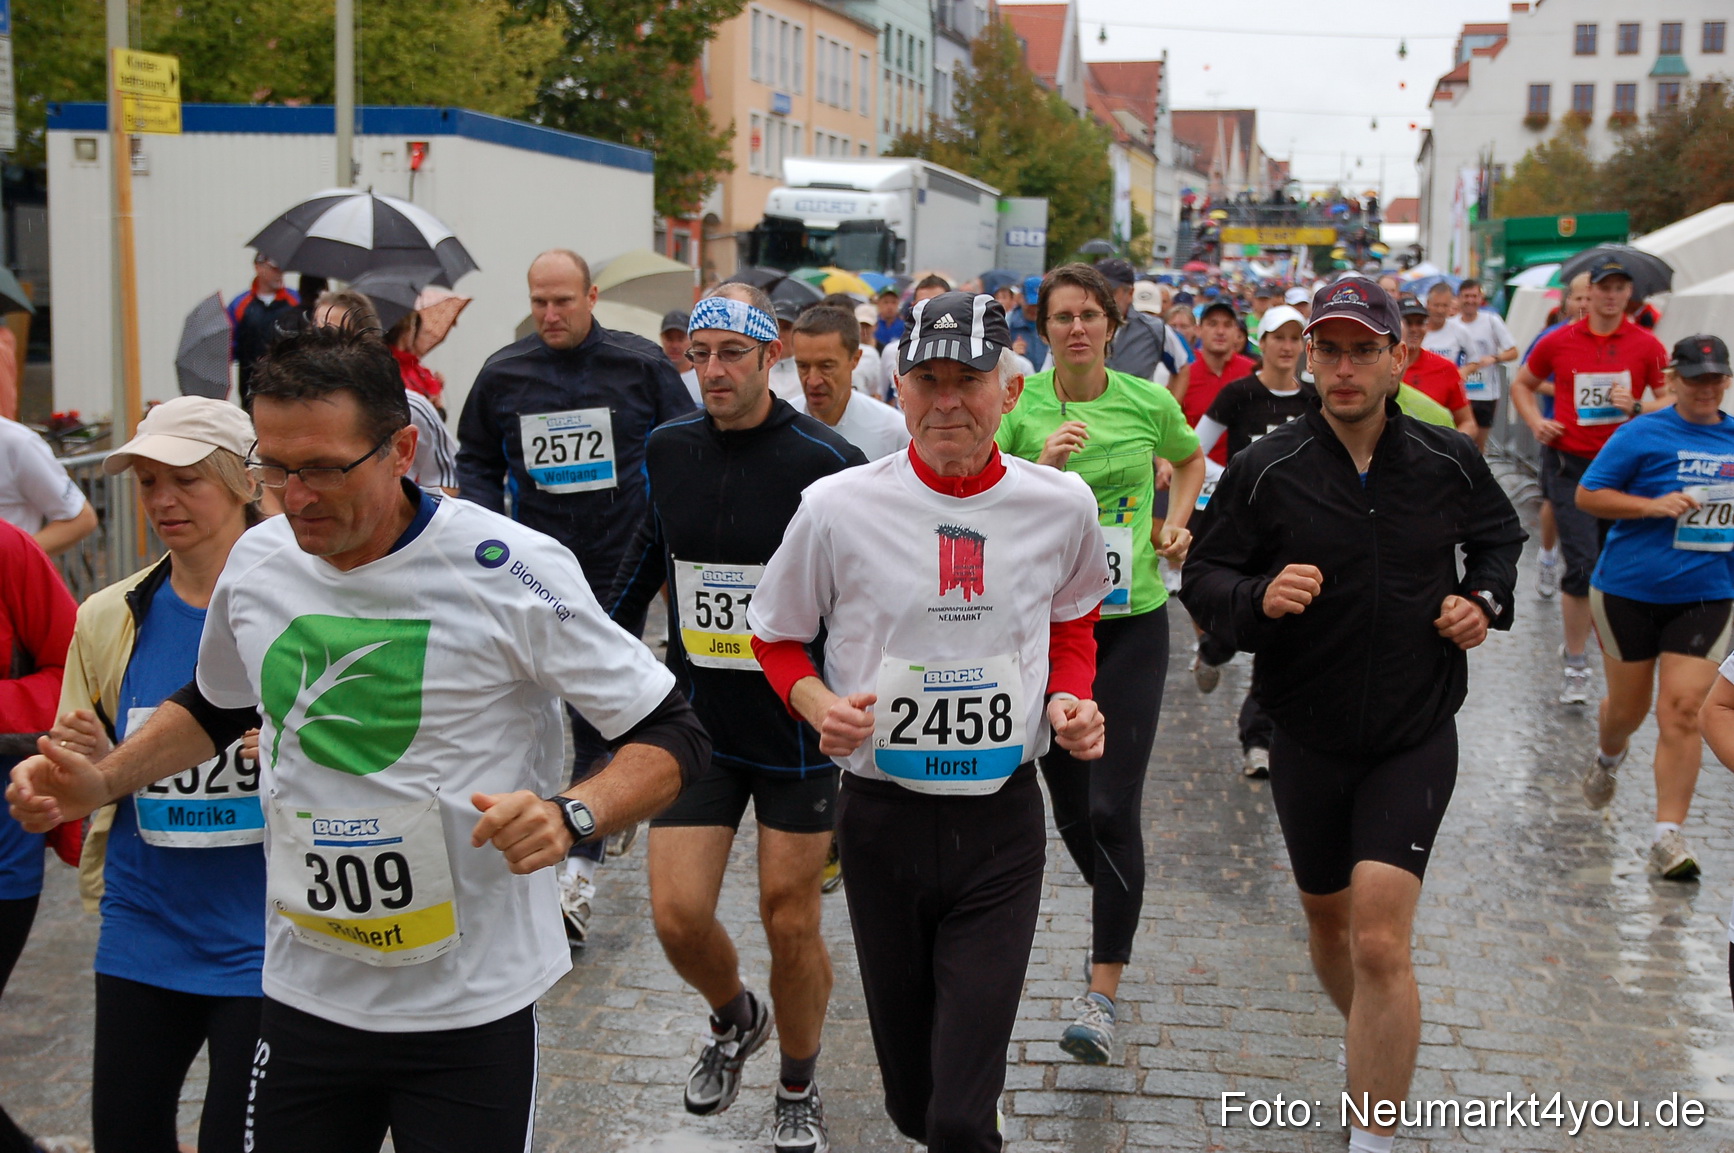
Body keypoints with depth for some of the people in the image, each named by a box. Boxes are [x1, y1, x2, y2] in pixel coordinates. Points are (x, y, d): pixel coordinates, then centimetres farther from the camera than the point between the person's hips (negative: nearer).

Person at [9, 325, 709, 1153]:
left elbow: (672, 737, -12)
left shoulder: (507, 569, -17)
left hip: (471, 1005, -5)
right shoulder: (256, 562, -1)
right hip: (305, 993, 5)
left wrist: (571, 816, -30)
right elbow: (214, 705, 21)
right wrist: (98, 784, 5)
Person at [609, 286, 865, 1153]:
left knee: (790, 922, 6)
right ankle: (734, 1019, 35)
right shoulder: (667, 449, 1)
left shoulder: (825, 461, -14)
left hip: (798, 725, -4)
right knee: (677, 915, 0)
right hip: (697, 721, 4)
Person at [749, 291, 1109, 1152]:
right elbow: (776, 636, 5)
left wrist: (1071, 699, -4)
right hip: (881, 815, 1)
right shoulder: (837, 507, -9)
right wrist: (817, 703, -15)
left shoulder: (1061, 506, -4)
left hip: (1002, 821, 0)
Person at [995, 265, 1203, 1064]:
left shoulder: (1148, 403, -1)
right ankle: (1113, 905, 41)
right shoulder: (1021, 410, -3)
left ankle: (1102, 994, -4)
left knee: (1114, 808, -9)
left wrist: (1176, 522, 5)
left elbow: (1191, 460, 20)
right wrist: (1040, 467, -19)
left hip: (1131, 623, -1)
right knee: (1069, 805, 10)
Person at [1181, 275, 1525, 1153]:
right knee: (1326, 918, 19)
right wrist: (1257, 597, -26)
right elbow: (1202, 577, -5)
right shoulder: (1266, 470, -9)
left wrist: (1485, 599, -3)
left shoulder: (1448, 461, -4)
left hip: (1416, 739, -1)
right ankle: (1375, 1042, 49)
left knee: (1379, 942, -13)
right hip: (1308, 737, 1)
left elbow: (1499, 536, 16)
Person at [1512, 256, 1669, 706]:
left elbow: (1671, 402, 4)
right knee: (1582, 566, -10)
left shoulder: (1646, 346, 0)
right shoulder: (1559, 342, 2)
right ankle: (1575, 668, -2)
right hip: (1574, 466, -2)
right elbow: (1521, 385, 16)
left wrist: (1637, 407, -15)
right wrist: (1536, 422, -1)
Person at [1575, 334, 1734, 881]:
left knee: (1681, 712, -9)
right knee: (1629, 706, 12)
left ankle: (1668, 835, -4)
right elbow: (1587, 495, -7)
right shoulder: (1643, 435, -7)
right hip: (1629, 591, -2)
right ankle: (1607, 759, 48)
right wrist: (1653, 505, -18)